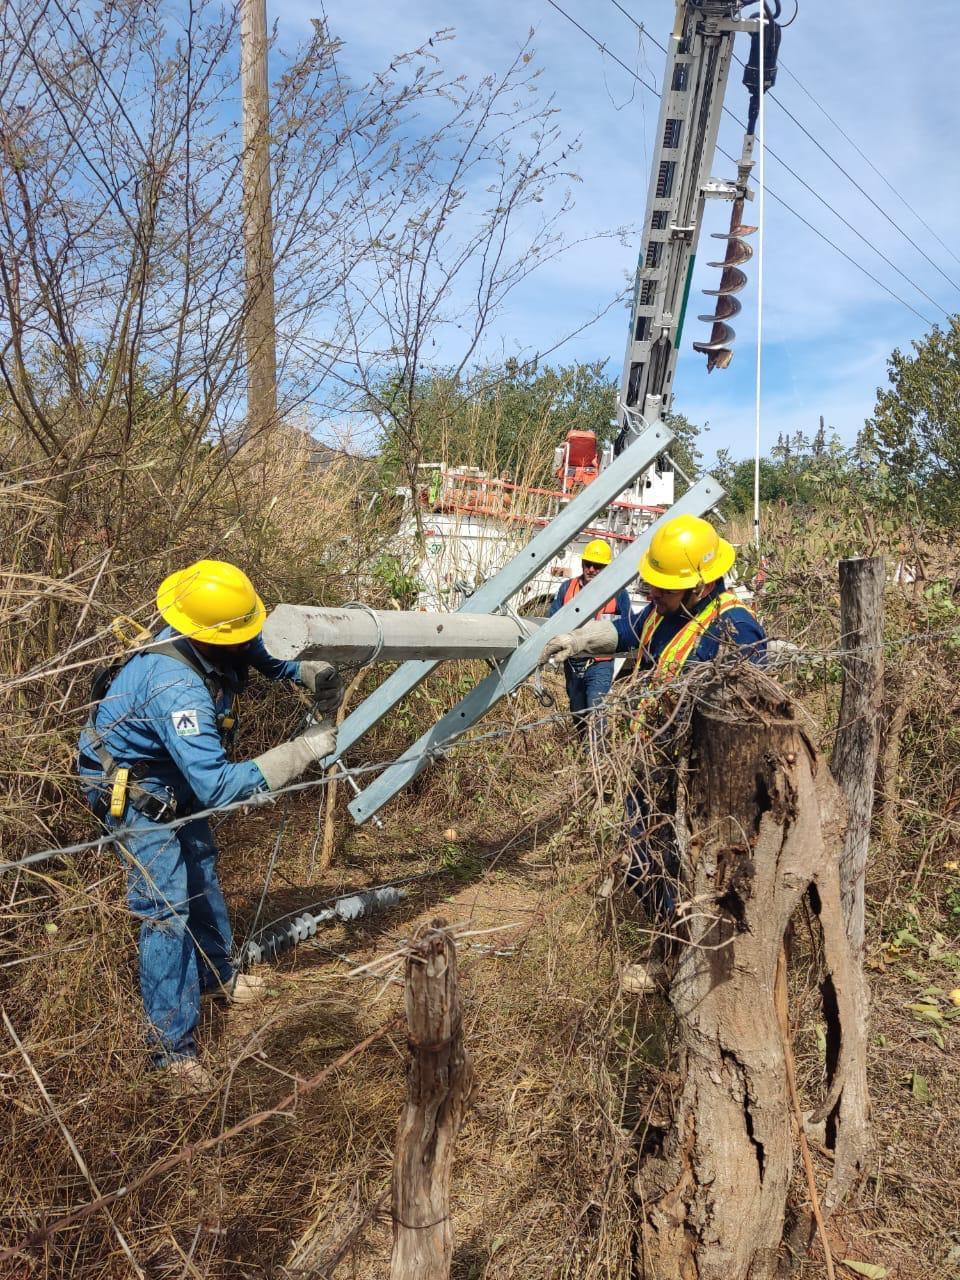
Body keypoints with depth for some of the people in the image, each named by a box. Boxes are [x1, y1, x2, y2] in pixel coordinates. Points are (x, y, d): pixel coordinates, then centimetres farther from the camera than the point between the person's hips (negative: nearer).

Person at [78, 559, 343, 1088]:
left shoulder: (205, 644, -19)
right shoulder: (177, 689, -42)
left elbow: (263, 651, 5)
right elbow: (218, 788, -43)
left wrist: (310, 672, -13)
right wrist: (300, 752, -40)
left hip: (174, 778, 9)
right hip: (133, 793, -9)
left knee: (201, 873, 21)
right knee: (166, 907, -8)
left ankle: (217, 974, 43)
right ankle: (172, 1044, 5)